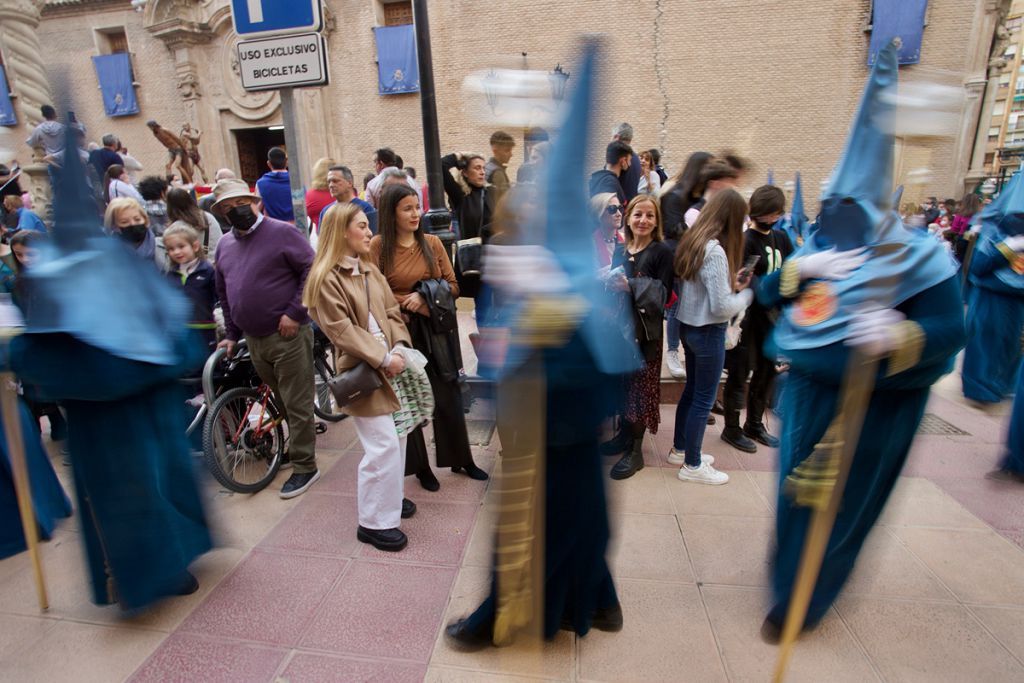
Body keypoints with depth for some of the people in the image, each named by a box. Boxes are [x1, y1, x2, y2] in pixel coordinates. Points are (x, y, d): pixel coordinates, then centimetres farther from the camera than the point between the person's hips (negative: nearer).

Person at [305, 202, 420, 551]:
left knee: (398, 435, 16)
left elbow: (391, 312, 10)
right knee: (382, 445, -7)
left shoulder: (370, 270, 14)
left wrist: (399, 348, -7)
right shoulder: (326, 279, -11)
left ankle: (390, 497, 37)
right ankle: (374, 522, 9)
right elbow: (341, 330, -17)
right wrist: (383, 358, -19)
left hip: (390, 364, 8)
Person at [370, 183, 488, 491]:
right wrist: (409, 304, -15)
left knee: (449, 397, 9)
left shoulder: (432, 243, 2)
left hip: (436, 331, 3)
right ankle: (420, 466, 29)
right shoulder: (378, 246, -7)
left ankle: (461, 459, 28)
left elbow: (452, 286, 3)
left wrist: (426, 297, -13)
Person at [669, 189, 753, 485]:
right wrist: (746, 293, -6)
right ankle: (692, 466, 19)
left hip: (689, 326, 9)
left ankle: (679, 449, 35)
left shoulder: (691, 241, 4)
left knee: (691, 390, 21)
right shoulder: (715, 251, -22)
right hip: (708, 333, -9)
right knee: (703, 400, 5)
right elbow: (722, 307, -22)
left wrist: (731, 283, 3)